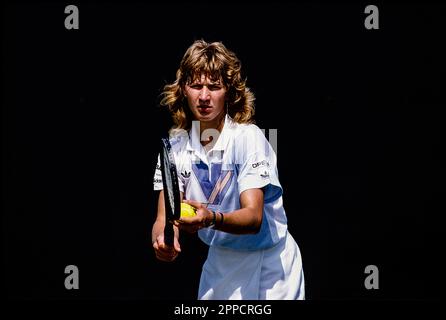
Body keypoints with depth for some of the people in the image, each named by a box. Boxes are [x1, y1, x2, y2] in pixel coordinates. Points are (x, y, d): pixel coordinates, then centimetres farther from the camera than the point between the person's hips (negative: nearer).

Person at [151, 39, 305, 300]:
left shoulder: (248, 137, -20)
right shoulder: (176, 145, -6)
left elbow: (254, 217, -29)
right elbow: (164, 217, -13)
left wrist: (211, 218, -48)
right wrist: (162, 239, -36)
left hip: (268, 265, -4)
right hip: (219, 263, 4)